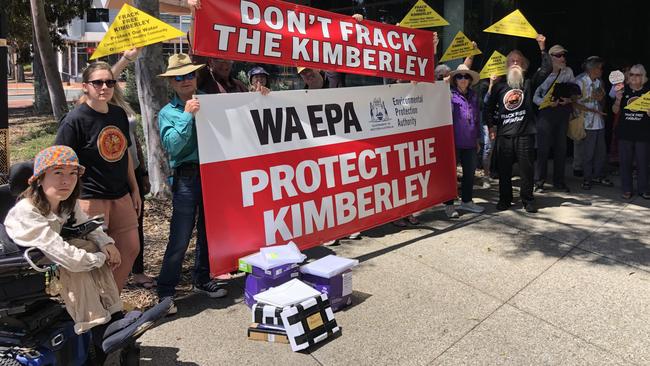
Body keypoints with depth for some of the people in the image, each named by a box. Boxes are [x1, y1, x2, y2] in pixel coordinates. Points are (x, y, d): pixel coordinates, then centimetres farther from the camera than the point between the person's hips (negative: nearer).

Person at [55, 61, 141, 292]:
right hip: (91, 197, -7)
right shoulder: (75, 120, -12)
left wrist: (134, 189, 16)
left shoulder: (119, 114, 7)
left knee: (130, 249, 12)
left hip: (121, 195, 7)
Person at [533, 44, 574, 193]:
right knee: (543, 147, -5)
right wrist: (548, 102, -19)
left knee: (561, 147, 8)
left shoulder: (568, 72, 8)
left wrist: (569, 99, -10)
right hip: (546, 112, -4)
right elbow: (535, 96, -5)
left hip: (563, 111, 4)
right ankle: (539, 182, 3)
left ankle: (559, 181, 18)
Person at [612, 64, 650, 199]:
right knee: (625, 161, 5)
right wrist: (618, 99, -11)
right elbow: (615, 111, 6)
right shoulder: (624, 90, 4)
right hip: (625, 132, 1)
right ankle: (627, 189, 14)